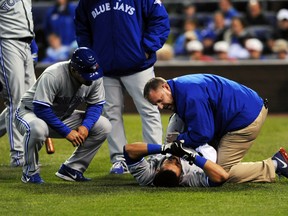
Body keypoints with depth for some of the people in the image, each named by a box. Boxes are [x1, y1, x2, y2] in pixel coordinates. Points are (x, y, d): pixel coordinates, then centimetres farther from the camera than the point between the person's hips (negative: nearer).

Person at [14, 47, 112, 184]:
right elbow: (40, 109, -32)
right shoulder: (52, 76, -33)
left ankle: (71, 169, 0)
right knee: (37, 129, -43)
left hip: (62, 118, 7)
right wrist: (67, 131, -33)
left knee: (104, 126, -8)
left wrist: (85, 126, -23)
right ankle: (30, 172, -16)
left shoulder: (95, 77, -14)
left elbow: (96, 105, -3)